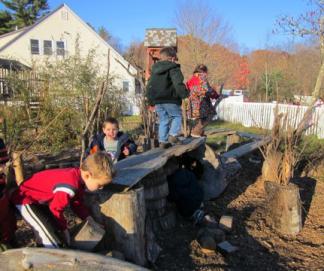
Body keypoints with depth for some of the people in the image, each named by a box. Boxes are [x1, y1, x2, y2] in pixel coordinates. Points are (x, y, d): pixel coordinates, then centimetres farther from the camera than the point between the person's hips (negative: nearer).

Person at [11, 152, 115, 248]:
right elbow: (55, 208, -24)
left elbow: (77, 203, 5)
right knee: (53, 241, -14)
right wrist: (63, 228, -8)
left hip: (41, 200, 9)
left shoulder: (79, 177, -9)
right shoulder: (70, 186, -38)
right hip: (26, 200, -9)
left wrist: (88, 217, -6)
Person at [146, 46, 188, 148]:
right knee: (177, 116, 10)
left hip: (157, 101, 6)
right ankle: (173, 135, -5)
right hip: (170, 100, -6)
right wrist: (184, 94, -7)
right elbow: (178, 84, -18)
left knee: (163, 120, 12)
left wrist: (150, 100, 25)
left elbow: (149, 86, 19)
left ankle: (163, 141, 9)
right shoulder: (174, 68, -5)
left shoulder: (154, 69, 17)